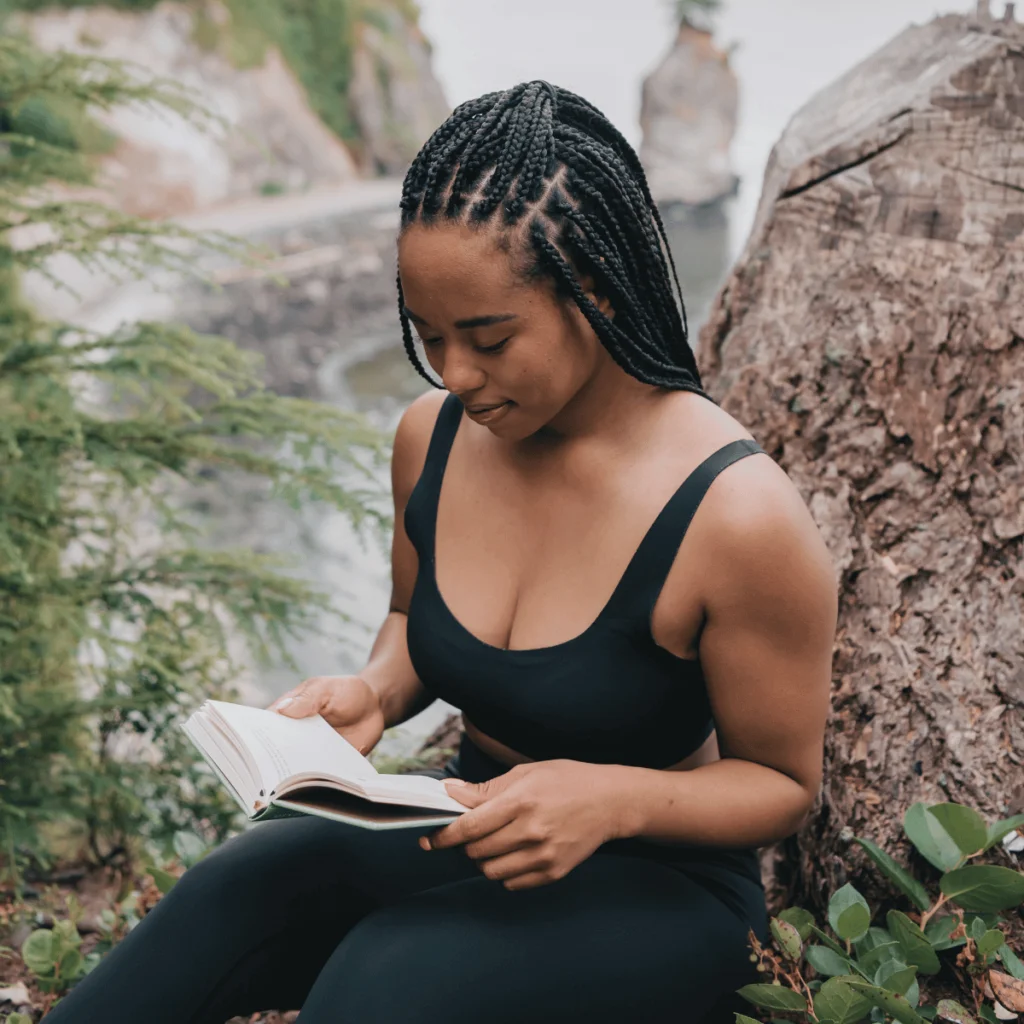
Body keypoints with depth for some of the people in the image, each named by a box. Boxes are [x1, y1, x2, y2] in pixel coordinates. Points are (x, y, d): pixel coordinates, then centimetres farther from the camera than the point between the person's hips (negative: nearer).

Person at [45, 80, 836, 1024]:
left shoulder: (738, 512, -24)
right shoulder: (433, 436, -6)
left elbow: (783, 783, -11)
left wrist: (613, 797, -30)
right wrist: (374, 694, -9)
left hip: (657, 881, -4)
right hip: (476, 824, 5)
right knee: (233, 892, -23)